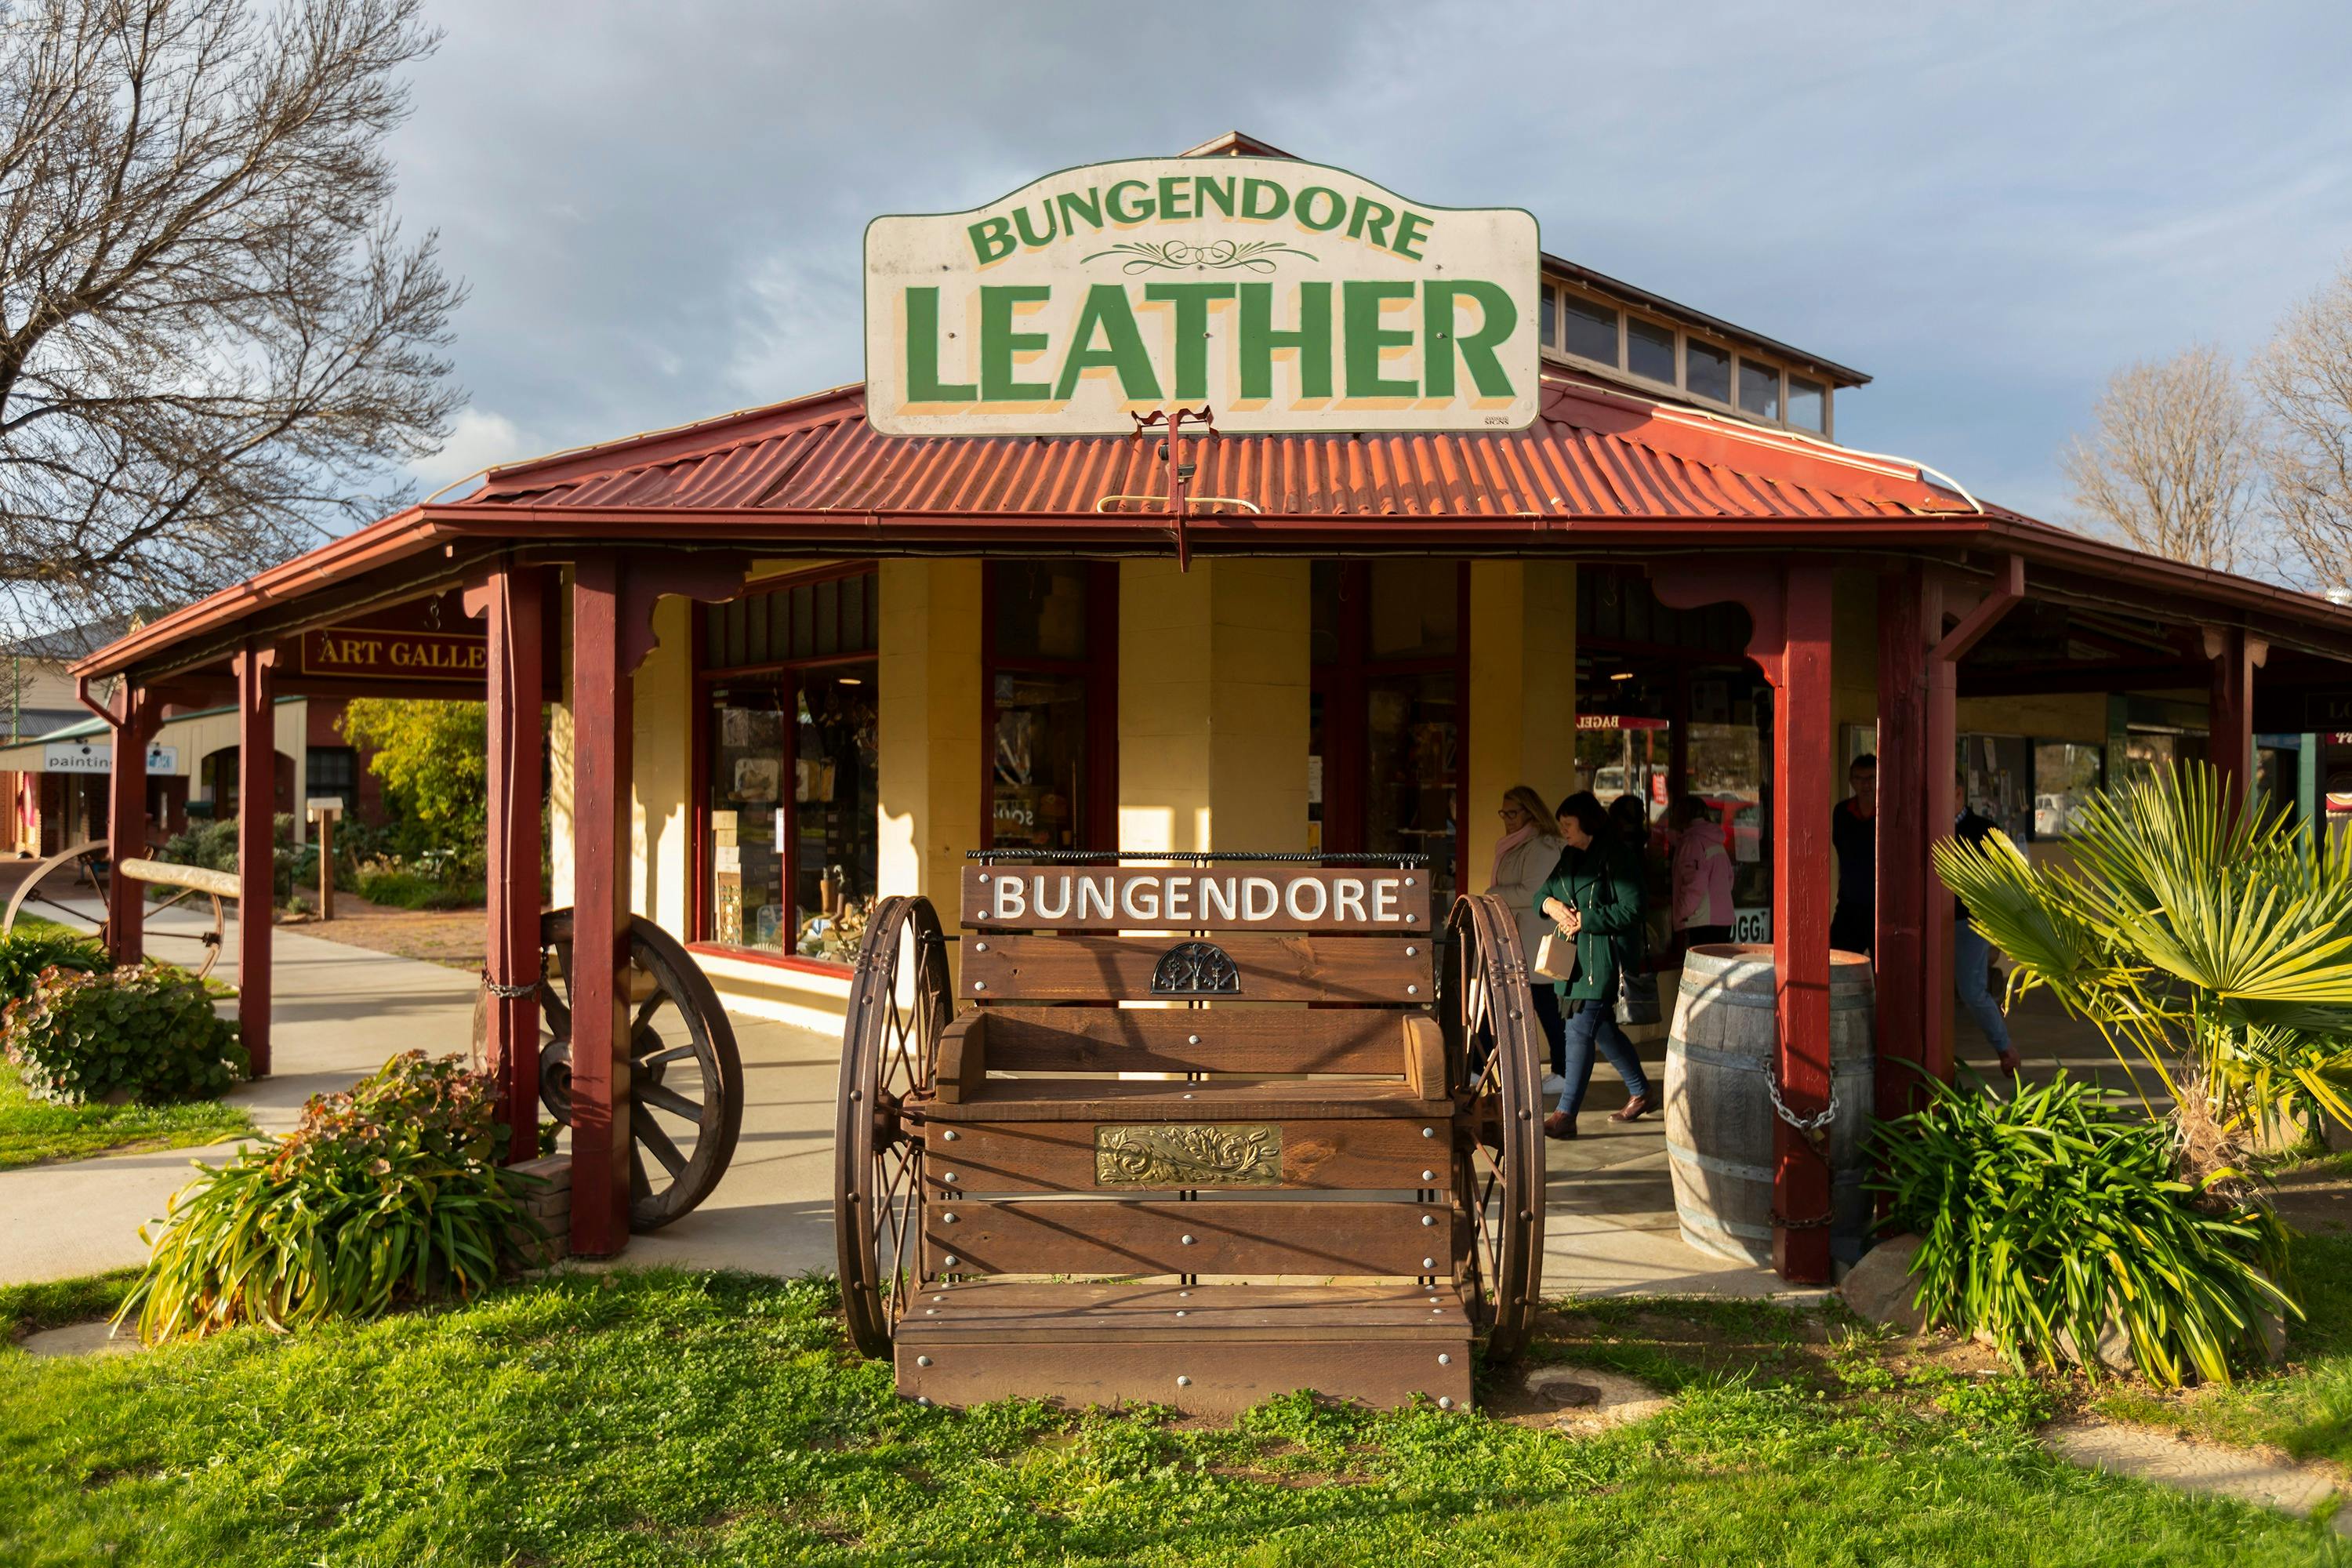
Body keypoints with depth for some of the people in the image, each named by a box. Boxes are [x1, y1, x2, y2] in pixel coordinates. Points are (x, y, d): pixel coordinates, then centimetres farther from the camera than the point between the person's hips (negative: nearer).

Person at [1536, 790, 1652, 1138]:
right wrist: (1550, 903, -7)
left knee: (1580, 1030, -12)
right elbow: (1543, 892, 17)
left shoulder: (1617, 858, -12)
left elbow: (1630, 910, -17)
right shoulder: (1570, 856, 14)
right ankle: (1640, 1092, 35)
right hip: (1574, 956, 9)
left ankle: (1566, 1114, -11)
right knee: (1602, 1028, 18)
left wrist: (1583, 919, -19)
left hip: (1603, 955, -9)